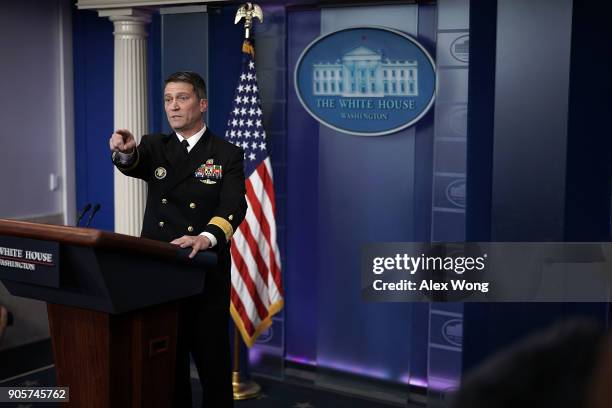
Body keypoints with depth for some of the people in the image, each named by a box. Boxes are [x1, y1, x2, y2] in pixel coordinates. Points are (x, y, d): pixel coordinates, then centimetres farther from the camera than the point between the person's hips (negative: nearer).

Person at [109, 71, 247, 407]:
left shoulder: (227, 155, 0)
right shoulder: (154, 147, 9)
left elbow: (233, 207, -16)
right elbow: (132, 163, -14)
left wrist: (206, 238, -36)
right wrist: (124, 150, -39)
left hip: (206, 276, -2)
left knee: (213, 365, 5)